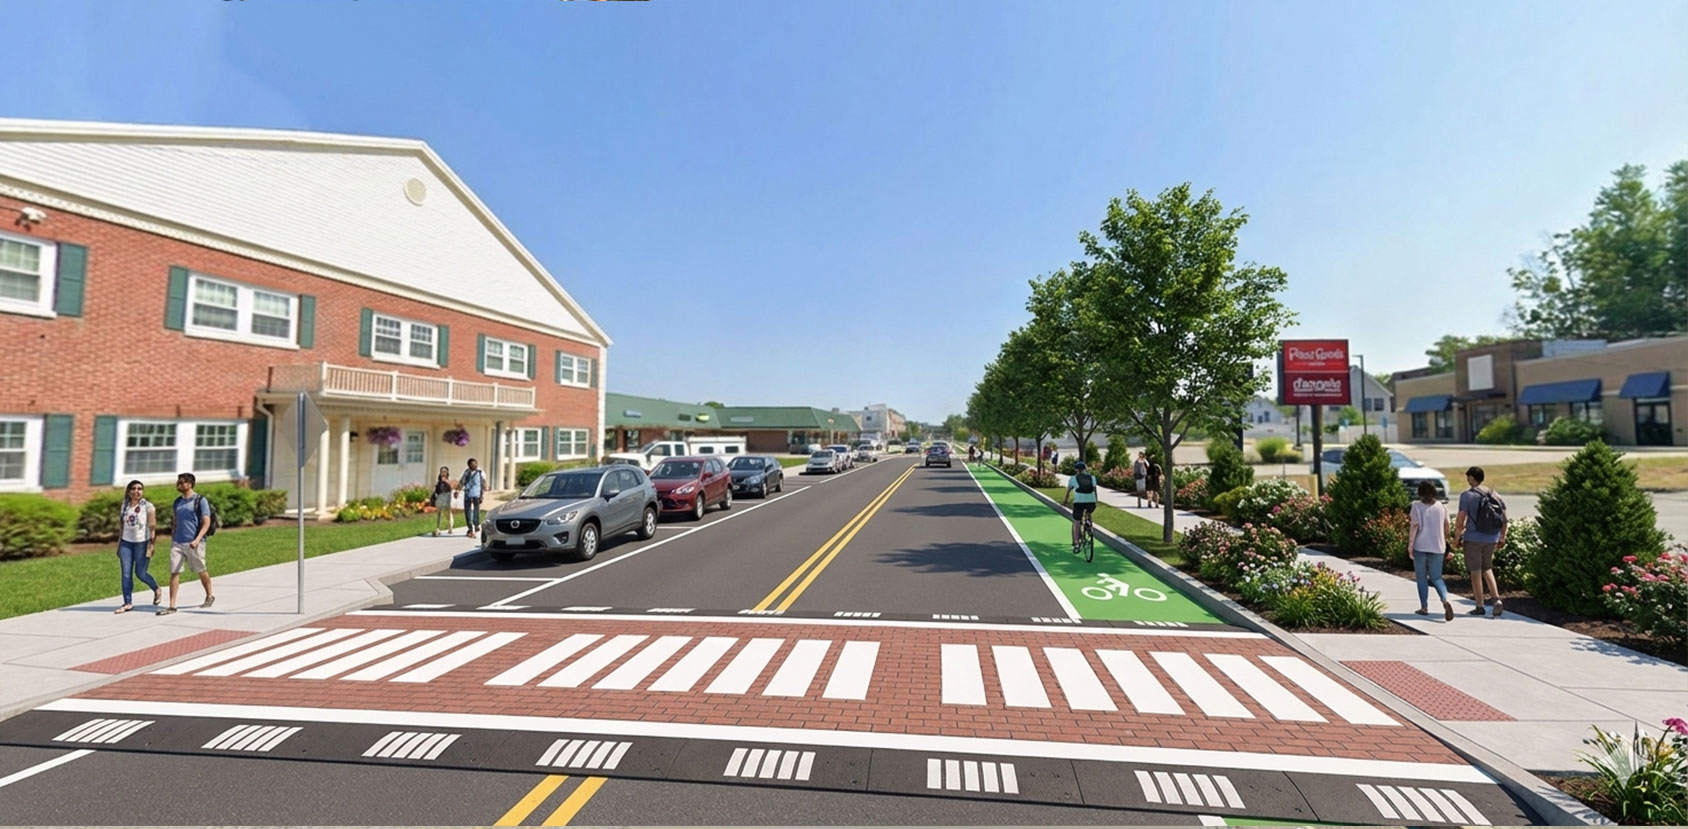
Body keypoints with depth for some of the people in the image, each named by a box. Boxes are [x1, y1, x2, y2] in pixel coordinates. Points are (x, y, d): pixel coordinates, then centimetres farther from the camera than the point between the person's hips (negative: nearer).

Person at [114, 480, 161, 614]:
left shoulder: (148, 506, -5)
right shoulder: (124, 506, 9)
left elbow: (152, 527, -7)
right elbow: (121, 526, 15)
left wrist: (150, 547, -13)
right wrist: (118, 546, 12)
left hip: (142, 542, -4)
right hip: (126, 542, 4)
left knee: (140, 573, -1)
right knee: (126, 574, 0)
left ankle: (156, 589, 25)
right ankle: (128, 603, 5)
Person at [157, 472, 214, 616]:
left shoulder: (200, 500, -6)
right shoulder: (177, 502, 11)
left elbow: (206, 523, -12)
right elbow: (174, 522, 20)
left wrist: (197, 540, -23)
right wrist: (172, 540, 14)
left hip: (193, 543, -5)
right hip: (177, 543, 5)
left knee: (201, 571, 10)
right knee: (174, 573, -3)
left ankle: (209, 596, 29)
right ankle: (172, 606, -1)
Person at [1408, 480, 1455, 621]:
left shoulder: (1417, 506, -7)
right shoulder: (1441, 507, 4)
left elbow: (1414, 526, -11)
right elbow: (1446, 527, 9)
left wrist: (1410, 545, -8)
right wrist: (1445, 542, 25)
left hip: (1420, 547, -3)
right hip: (1437, 547, 3)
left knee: (1421, 578, 9)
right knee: (1436, 578, 8)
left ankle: (1424, 607, 12)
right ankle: (1445, 600, -18)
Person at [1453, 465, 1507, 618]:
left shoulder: (1467, 495, -11)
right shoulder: (1494, 494, 6)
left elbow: (1461, 521, -12)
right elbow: (1504, 518, 9)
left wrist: (1457, 537, -2)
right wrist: (1502, 537, 18)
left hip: (1473, 539, -6)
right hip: (1491, 539, 6)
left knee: (1475, 572, 3)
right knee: (1487, 569, 21)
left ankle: (1480, 608, 7)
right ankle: (1496, 599, 6)